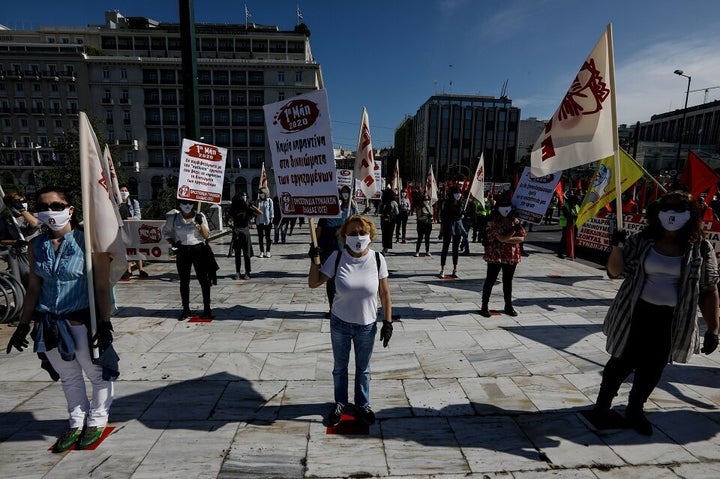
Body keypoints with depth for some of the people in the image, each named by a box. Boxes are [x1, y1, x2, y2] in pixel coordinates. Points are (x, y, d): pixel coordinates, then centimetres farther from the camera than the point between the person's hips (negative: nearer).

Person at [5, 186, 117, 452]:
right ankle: (76, 424, 38)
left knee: (97, 373, 11)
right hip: (48, 324, 5)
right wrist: (23, 325, 12)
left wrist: (105, 324, -15)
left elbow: (102, 287, -12)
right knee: (68, 377, 20)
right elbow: (34, 287, 11)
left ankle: (96, 422, 32)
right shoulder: (36, 246, 3)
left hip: (83, 321, -5)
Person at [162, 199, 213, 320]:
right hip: (182, 251, 2)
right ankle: (186, 310, 19)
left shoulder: (200, 216, 0)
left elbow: (206, 235, -3)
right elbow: (165, 231, 18)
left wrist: (201, 223, -18)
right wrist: (172, 242, 3)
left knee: (203, 280, -1)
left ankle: (207, 308, 8)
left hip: (198, 250, -2)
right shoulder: (173, 218, 4)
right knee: (184, 282, 8)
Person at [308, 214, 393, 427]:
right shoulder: (337, 257, -13)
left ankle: (362, 405, 44)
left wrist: (388, 322, -5)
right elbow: (313, 283, -8)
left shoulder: (377, 259, -13)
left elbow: (385, 294, -6)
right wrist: (315, 260, -21)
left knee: (363, 369, 19)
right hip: (340, 323, 1)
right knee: (340, 367, 20)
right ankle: (340, 403, 45)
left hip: (367, 326, 0)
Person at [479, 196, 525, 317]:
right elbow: (501, 238, -19)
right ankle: (484, 306, 10)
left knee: (508, 281, 14)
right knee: (490, 280, 2)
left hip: (511, 256, 5)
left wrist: (507, 239, -13)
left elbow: (522, 238, 0)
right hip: (495, 255, -5)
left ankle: (508, 306, 26)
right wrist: (514, 229, -12)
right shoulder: (493, 221, -9)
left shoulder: (514, 220, 8)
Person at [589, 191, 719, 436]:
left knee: (652, 370, 13)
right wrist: (617, 247, -19)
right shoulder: (641, 241, -3)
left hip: (671, 321, 1)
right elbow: (615, 271, -2)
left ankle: (635, 409, 35)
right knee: (621, 363, 8)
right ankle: (602, 405, 27)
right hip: (635, 315, -1)